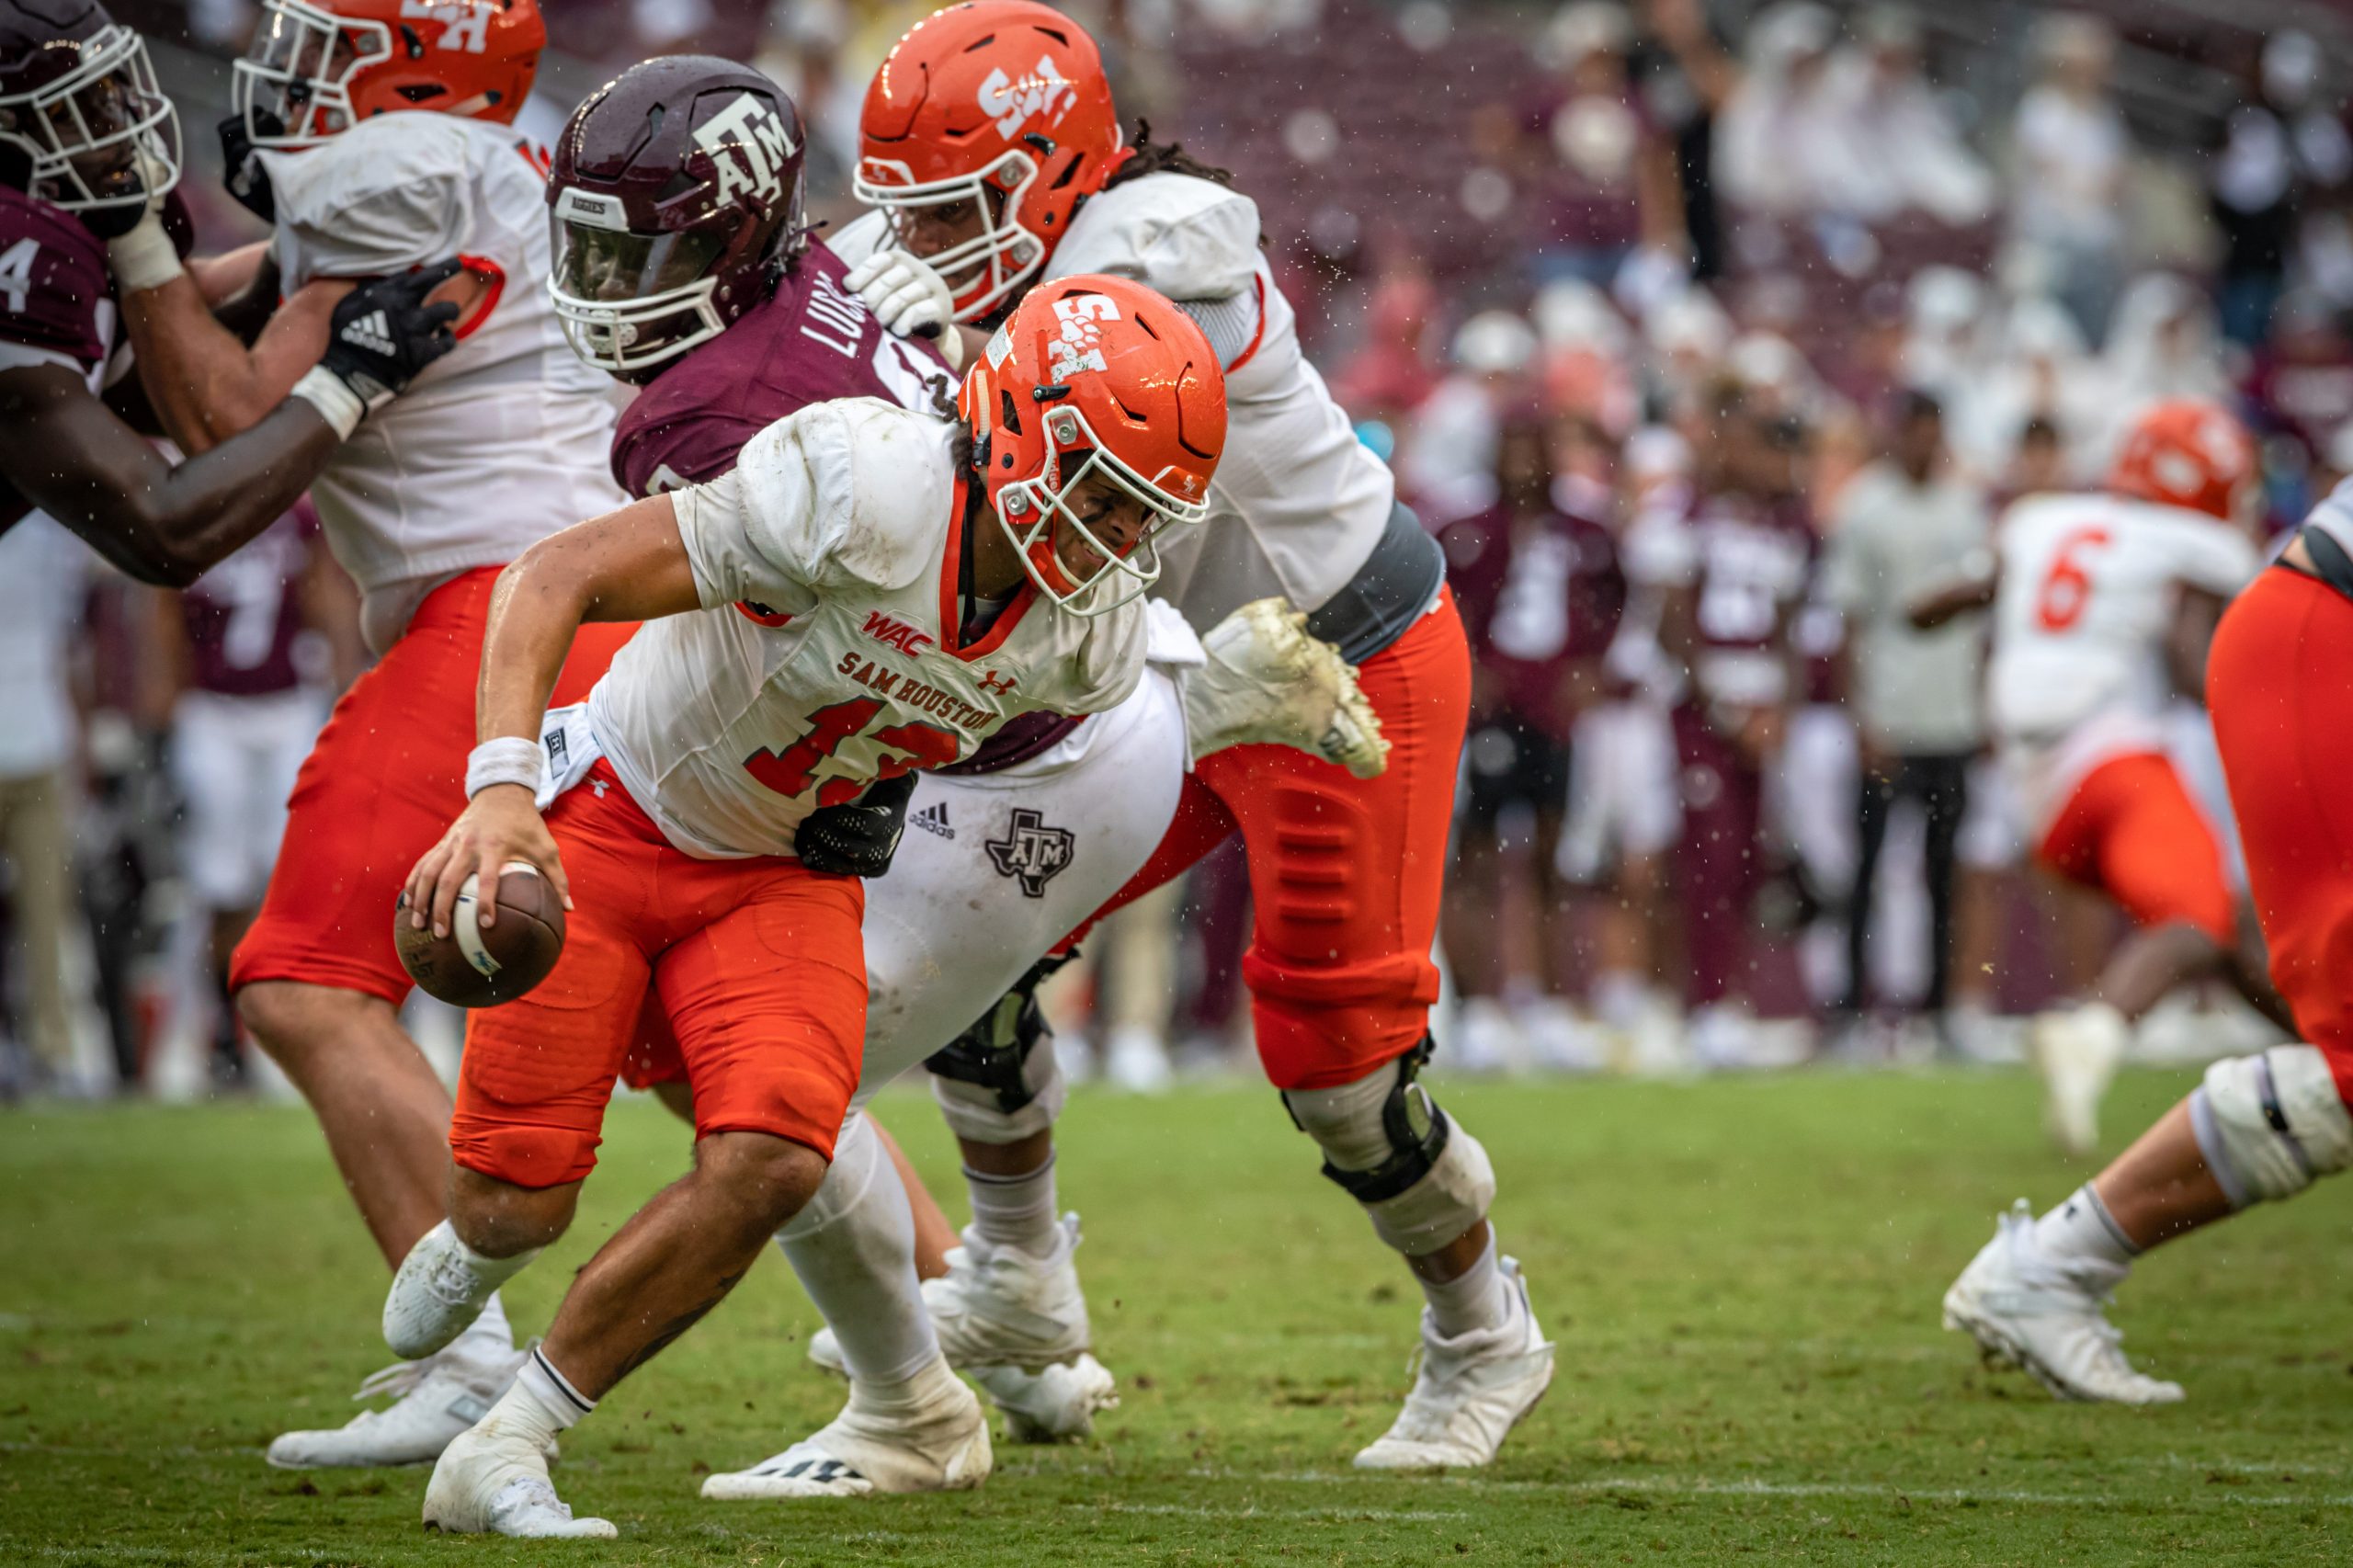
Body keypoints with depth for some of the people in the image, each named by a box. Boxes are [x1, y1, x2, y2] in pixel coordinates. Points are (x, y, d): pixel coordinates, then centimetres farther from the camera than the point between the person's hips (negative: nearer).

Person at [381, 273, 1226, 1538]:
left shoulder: (1093, 638, -12)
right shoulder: (869, 494, -33)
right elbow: (558, 576, -32)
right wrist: (502, 786, -43)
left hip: (783, 874, 4)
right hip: (611, 816, -4)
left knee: (773, 1163, -21)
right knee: (519, 1206, -5)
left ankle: (501, 1456, -6)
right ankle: (476, 1245, 38)